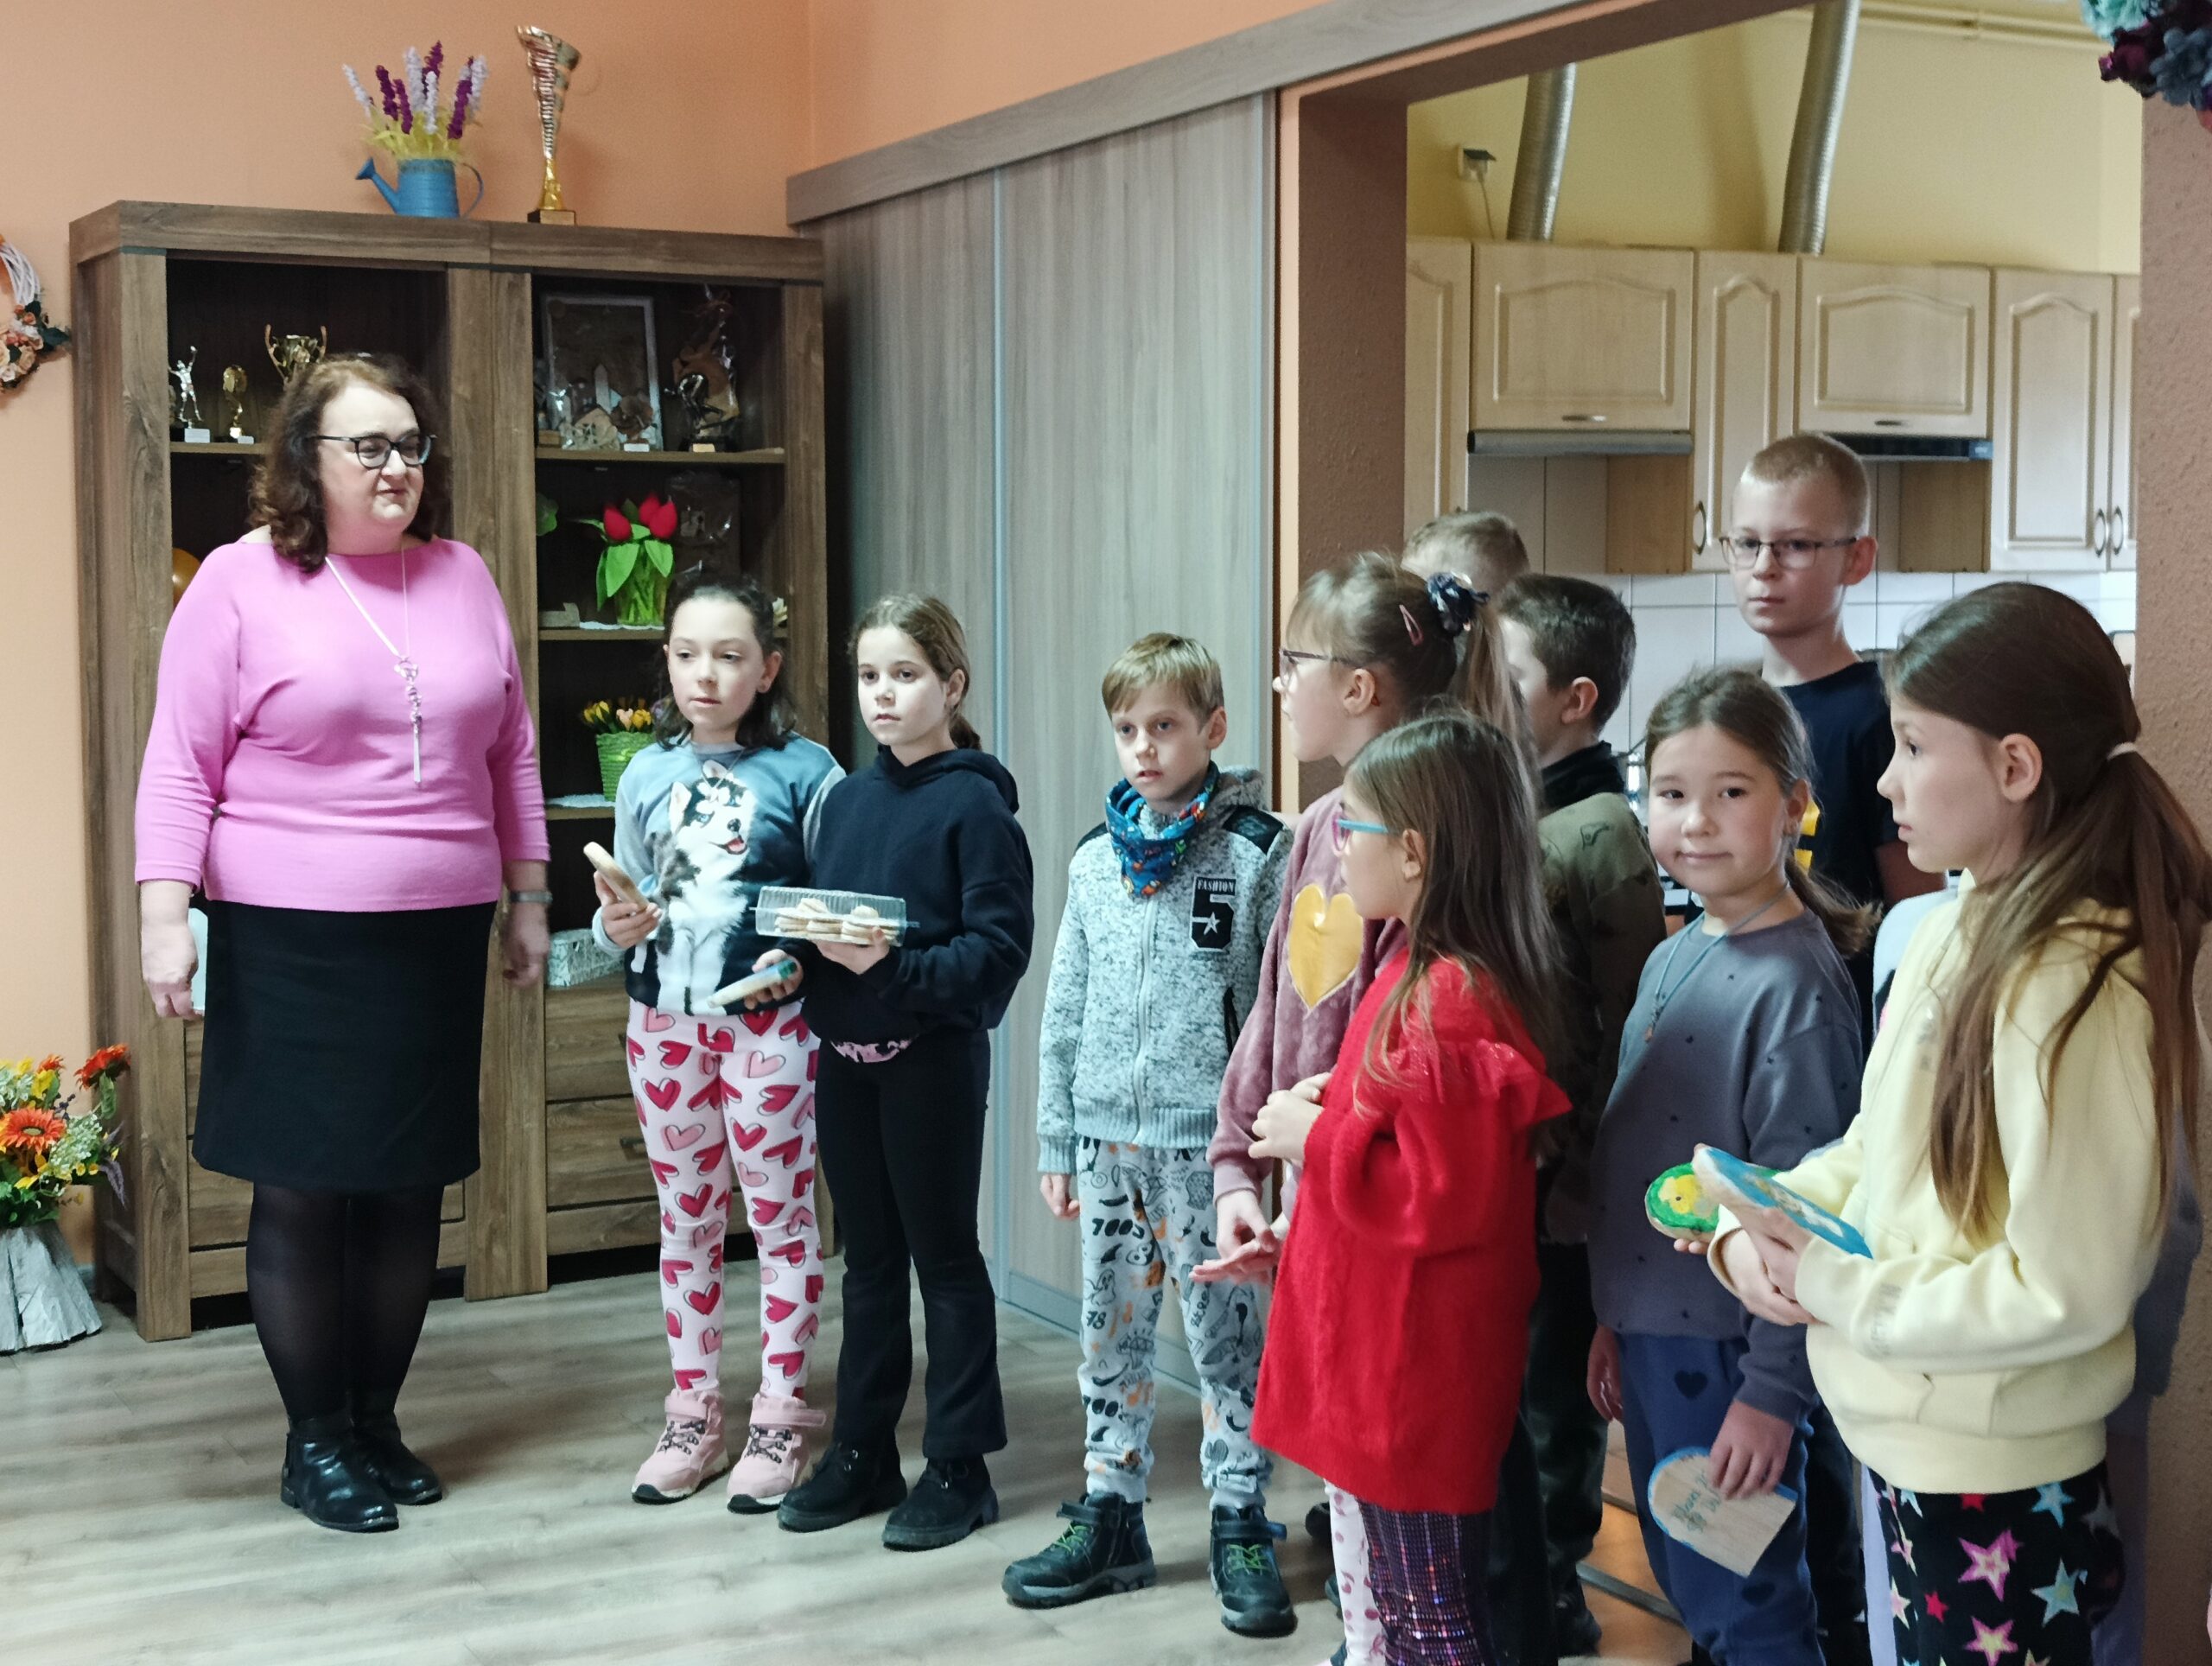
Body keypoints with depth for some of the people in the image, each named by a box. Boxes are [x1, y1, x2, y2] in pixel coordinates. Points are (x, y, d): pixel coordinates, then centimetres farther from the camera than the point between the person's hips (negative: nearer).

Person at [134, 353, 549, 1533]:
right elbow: (180, 767, -5)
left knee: (411, 1185, 10)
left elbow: (513, 753, 15)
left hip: (438, 938, 4)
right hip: (291, 945, -4)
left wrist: (527, 895, 14)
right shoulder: (242, 580, -4)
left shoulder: (463, 578, 9)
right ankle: (314, 1441, 18)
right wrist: (163, 914, -13)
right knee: (301, 1189, 3)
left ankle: (379, 1421, 26)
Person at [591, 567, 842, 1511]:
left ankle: (779, 1422, 14)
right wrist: (616, 925, -7)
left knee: (781, 1216, 3)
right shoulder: (646, 776, 7)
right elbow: (621, 910, 14)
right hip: (665, 1019, 4)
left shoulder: (804, 773, -6)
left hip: (766, 1020, -4)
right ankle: (693, 1417, 23)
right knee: (686, 1219, 13)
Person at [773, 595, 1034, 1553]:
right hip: (845, 1052, 6)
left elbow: (999, 946, -16)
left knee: (944, 1255, 3)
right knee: (867, 1257, 15)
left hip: (933, 1053, -6)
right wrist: (801, 952, -5)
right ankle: (861, 1453, 25)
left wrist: (897, 968, -26)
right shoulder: (845, 799, 11)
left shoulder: (974, 803, -10)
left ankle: (958, 1465, 14)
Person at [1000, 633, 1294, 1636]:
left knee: (1225, 1336, 3)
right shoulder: (1096, 860, 9)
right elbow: (1065, 1011, 12)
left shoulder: (1257, 854, -6)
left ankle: (1240, 1529, 16)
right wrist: (1055, 1143, 11)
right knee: (1110, 1337, 13)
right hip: (1107, 1138, 5)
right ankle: (1109, 1517, 25)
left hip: (1208, 1140, -5)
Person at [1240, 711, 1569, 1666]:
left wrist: (1315, 1138, -17)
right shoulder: (1425, 972, 7)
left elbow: (1445, 1200, -26)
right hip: (1389, 1355, 10)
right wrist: (1333, 1107, 6)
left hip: (1418, 1371, -10)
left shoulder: (1451, 999, -24)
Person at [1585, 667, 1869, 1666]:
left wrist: (1773, 1390, -19)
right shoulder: (1671, 958, 8)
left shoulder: (1794, 984, -17)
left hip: (1730, 1351, -8)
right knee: (1684, 1584, 19)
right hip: (1651, 1331, 8)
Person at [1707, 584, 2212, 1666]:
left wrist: (1836, 1290, -17)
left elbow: (2065, 1292, -24)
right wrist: (1754, 1226, -5)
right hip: (1909, 1447, 8)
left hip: (1998, 1494, -8)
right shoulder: (1953, 934, 3)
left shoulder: (2073, 988, -24)